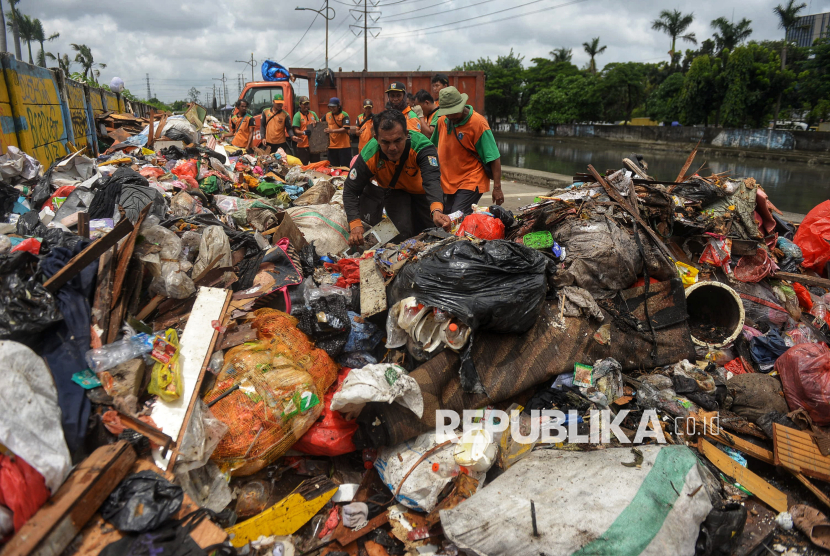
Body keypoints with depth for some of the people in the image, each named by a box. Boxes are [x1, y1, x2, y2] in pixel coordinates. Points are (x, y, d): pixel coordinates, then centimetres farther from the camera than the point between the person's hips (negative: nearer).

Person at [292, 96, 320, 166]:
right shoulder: (297, 116, -5)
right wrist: (304, 132, -31)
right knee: (303, 166, 0)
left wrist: (317, 123, -6)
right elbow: (296, 130, -11)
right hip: (303, 145, -5)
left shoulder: (313, 113, 11)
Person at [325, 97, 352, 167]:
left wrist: (332, 130, -24)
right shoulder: (327, 115, 12)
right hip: (332, 146, 6)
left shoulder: (344, 115, -7)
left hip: (344, 146, -5)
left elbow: (345, 129, -17)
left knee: (345, 167, -1)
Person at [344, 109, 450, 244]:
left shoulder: (421, 146, -39)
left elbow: (432, 179, -53)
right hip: (394, 191, 0)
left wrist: (436, 210, -74)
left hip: (421, 189, 0)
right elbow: (351, 190, -23)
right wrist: (355, 225, -39)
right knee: (404, 232, -16)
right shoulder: (369, 156, -32)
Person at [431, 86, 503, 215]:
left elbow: (494, 158, -13)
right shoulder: (442, 120, 6)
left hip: (471, 184, -7)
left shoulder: (478, 123, -12)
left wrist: (497, 188, -17)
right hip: (447, 184, 7)